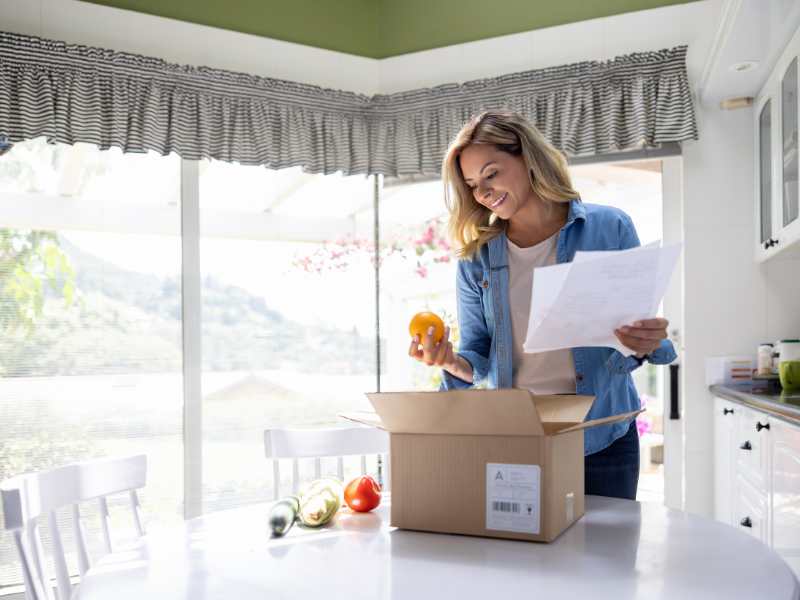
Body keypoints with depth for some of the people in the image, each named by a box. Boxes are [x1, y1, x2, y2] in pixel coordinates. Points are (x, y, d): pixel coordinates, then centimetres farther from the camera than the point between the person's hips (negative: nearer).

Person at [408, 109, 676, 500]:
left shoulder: (609, 228, -5)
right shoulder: (476, 256, 0)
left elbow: (639, 330, -2)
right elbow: (478, 359, 3)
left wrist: (645, 345, -24)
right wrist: (452, 363, -19)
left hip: (602, 435, -1)